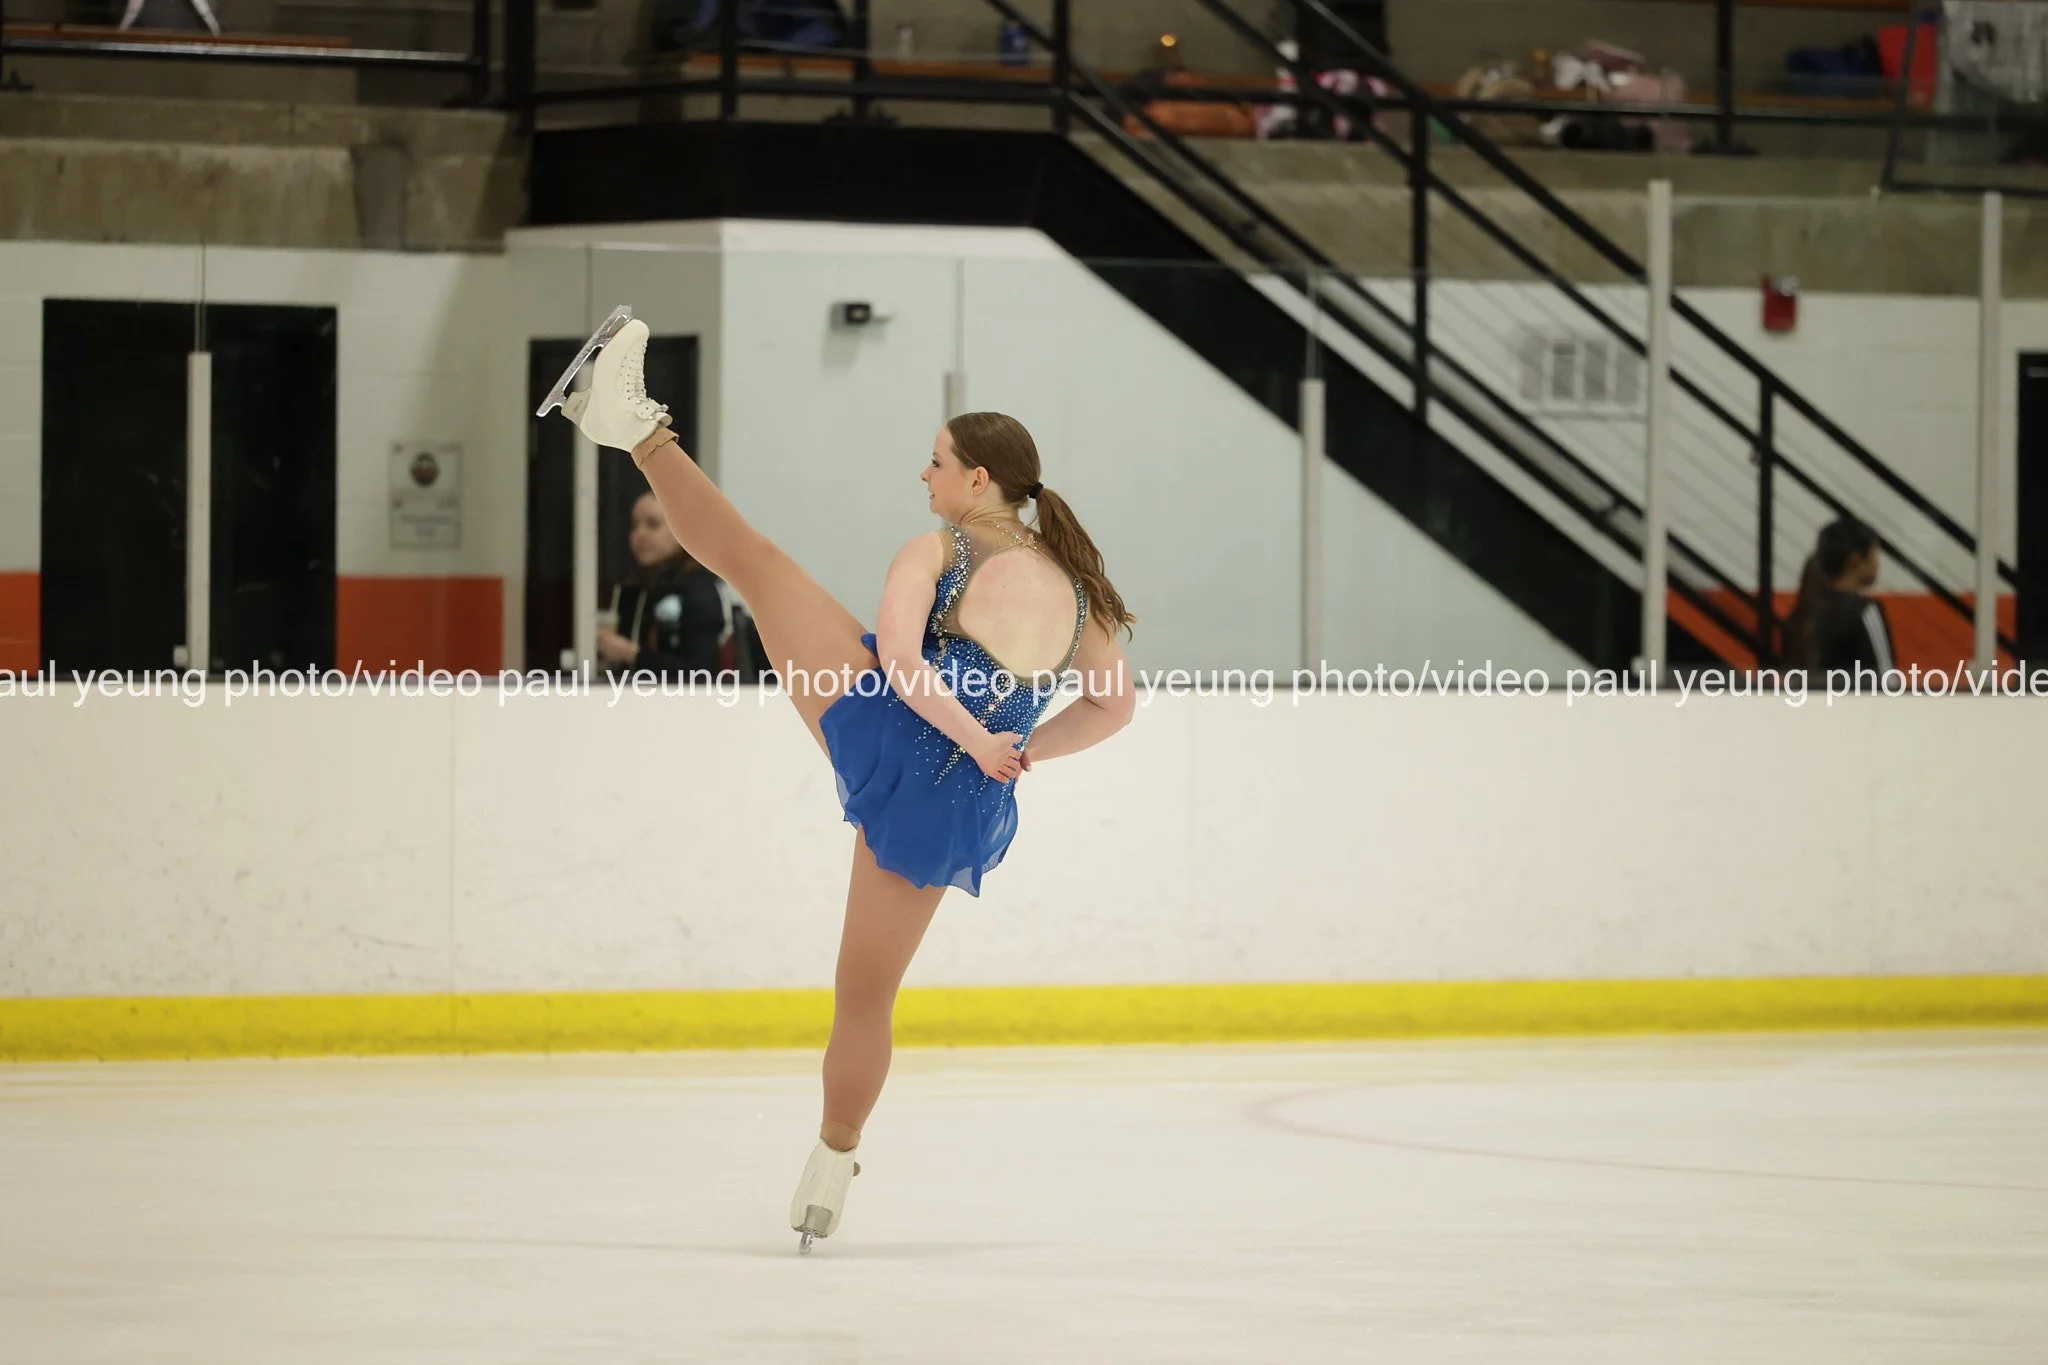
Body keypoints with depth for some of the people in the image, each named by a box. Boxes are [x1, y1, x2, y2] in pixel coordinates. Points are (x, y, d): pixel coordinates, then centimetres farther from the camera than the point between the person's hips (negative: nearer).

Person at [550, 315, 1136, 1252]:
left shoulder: (938, 550, 2)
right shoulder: (1072, 583, 17)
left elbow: (898, 653, -15)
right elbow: (1114, 705, 21)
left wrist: (975, 740, -12)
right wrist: (1017, 751, 16)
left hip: (897, 733, -5)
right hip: (960, 810, 5)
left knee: (750, 557, 1)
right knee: (868, 995, 18)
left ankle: (634, 427, -5)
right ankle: (831, 1169, 26)